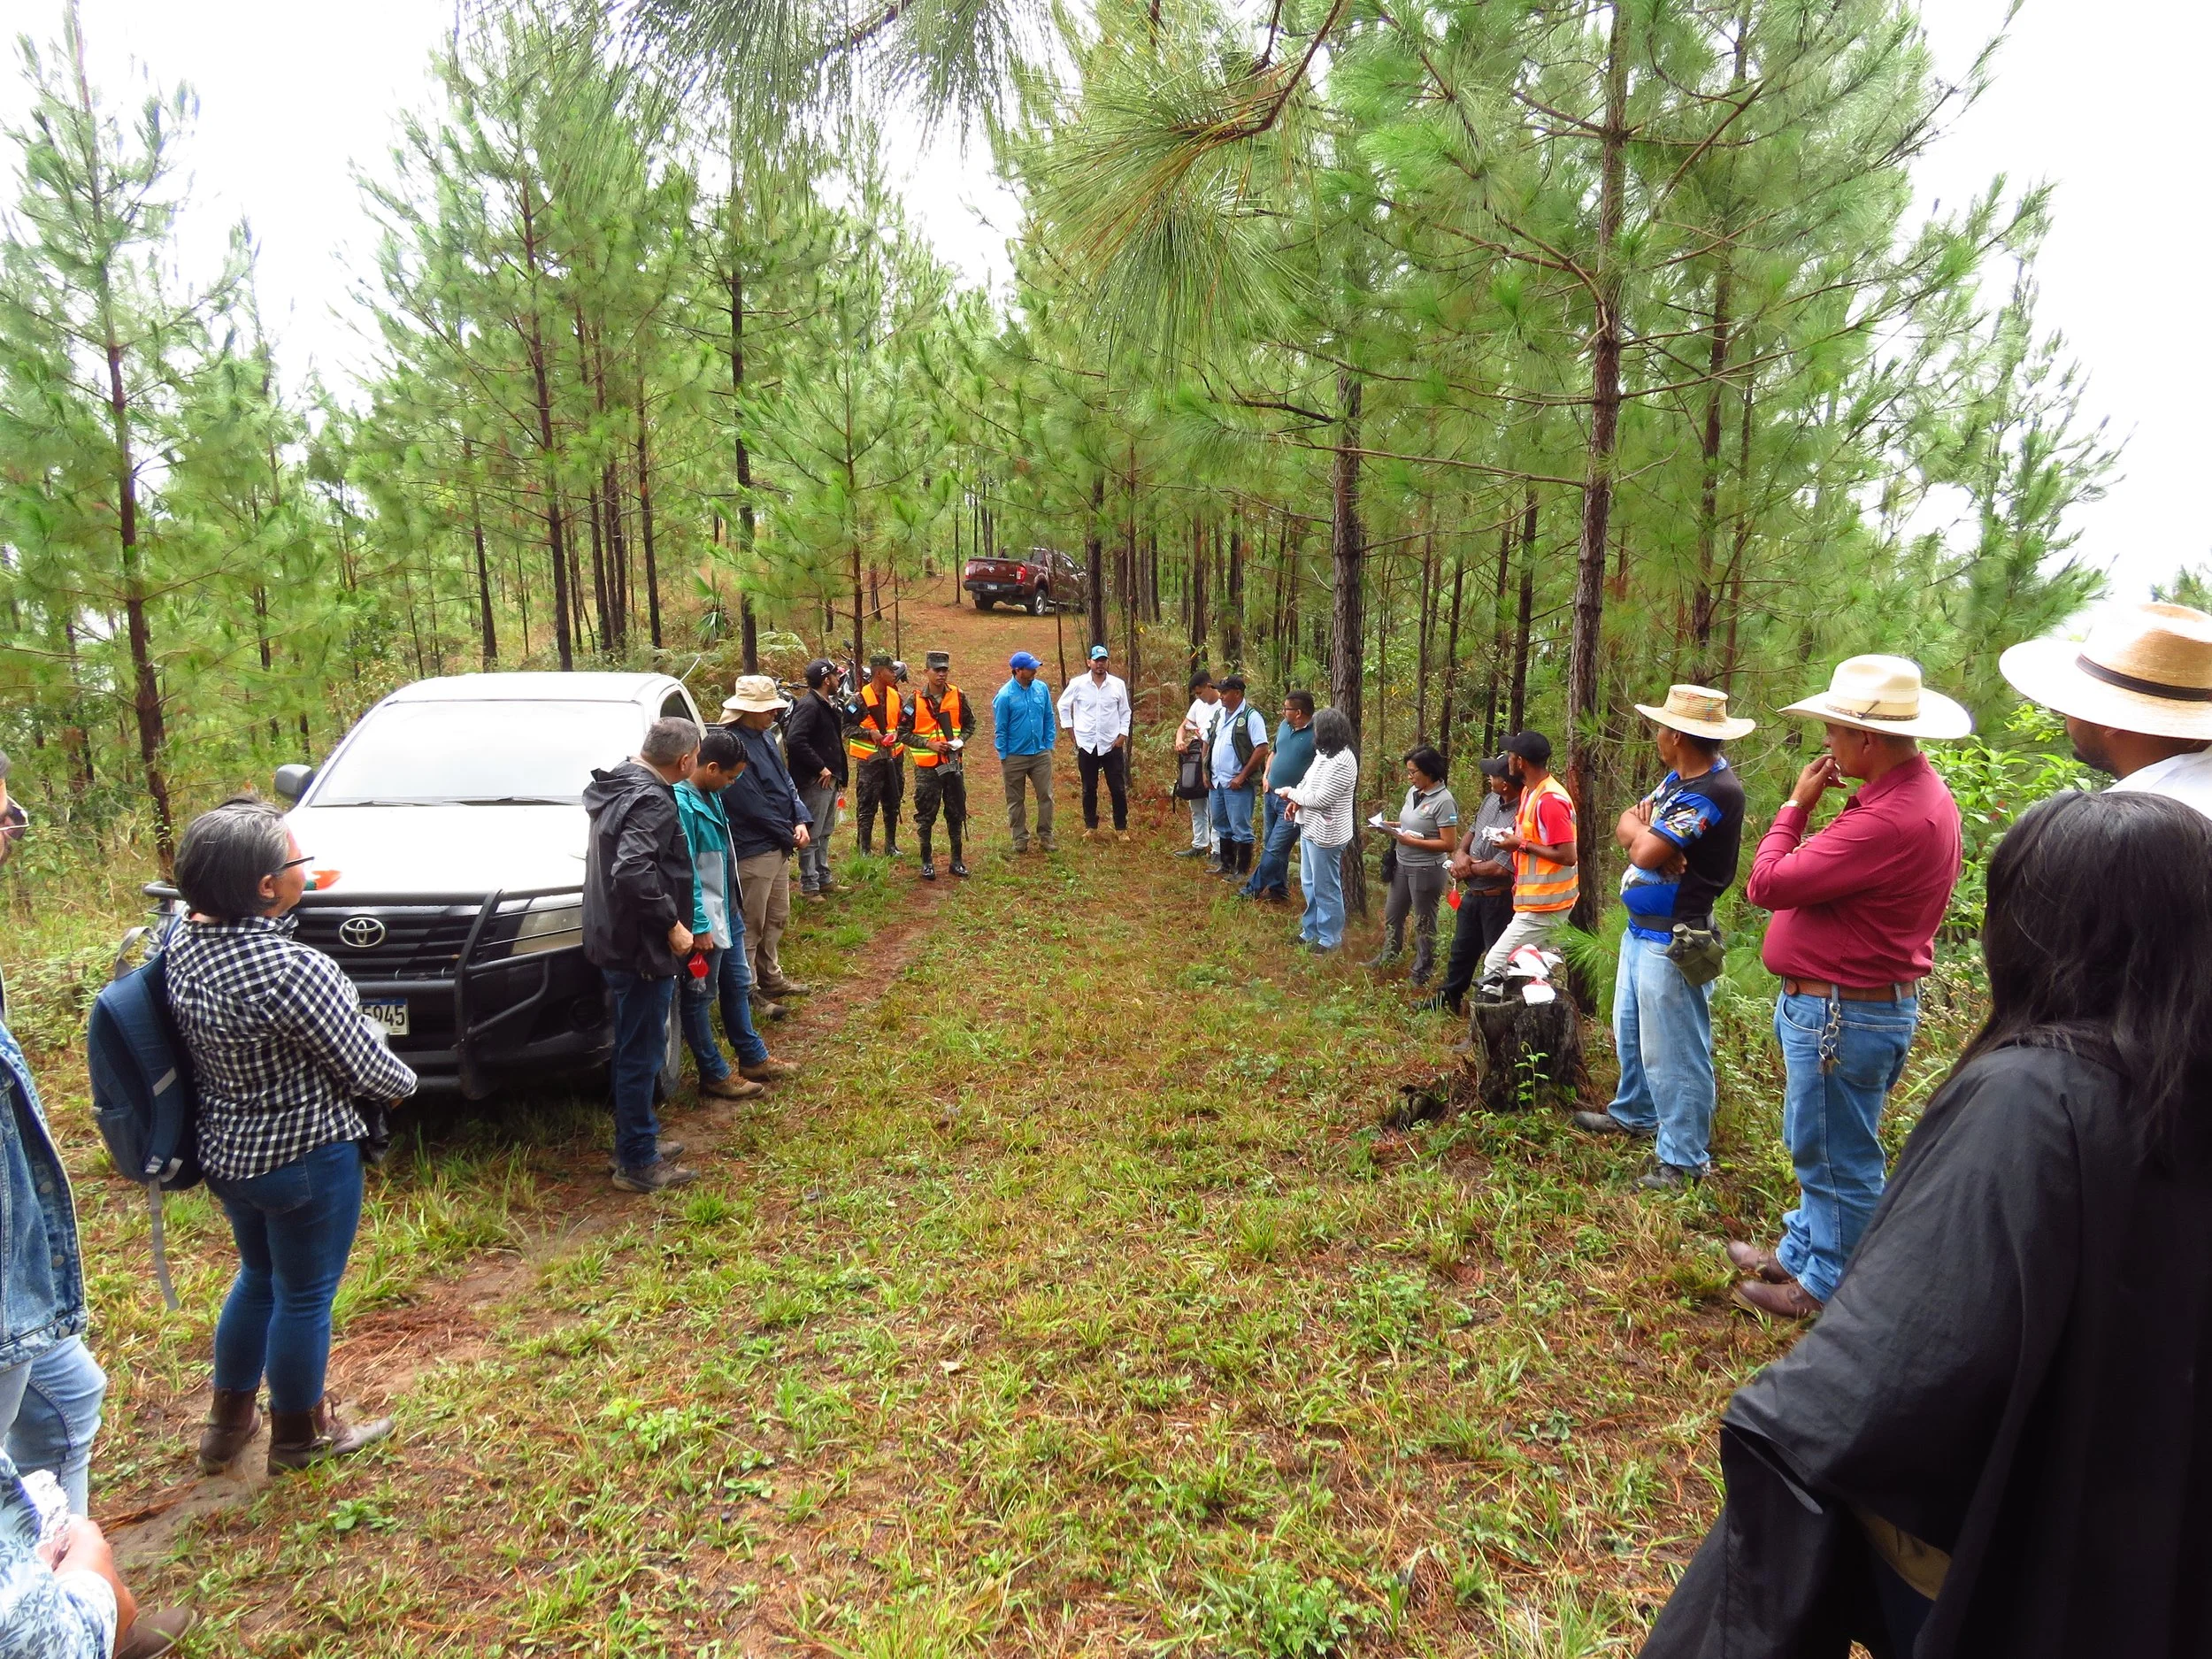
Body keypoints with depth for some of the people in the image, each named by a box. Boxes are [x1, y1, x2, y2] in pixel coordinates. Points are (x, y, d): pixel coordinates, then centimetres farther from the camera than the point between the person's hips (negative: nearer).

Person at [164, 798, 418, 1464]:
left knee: (259, 1277, 28)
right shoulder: (291, 969, -32)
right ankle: (299, 1435, 34)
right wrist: (404, 1082, -1)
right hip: (304, 1158, -8)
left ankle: (229, 1421, 45)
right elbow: (364, 1066, -19)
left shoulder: (183, 940, -9)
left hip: (224, 1151, 8)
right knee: (305, 1297, 14)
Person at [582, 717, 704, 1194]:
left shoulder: (618, 786, 9)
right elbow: (632, 871, -35)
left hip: (614, 940, 10)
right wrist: (671, 924, -25)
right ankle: (637, 1164, 12)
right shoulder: (652, 801, -22)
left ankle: (641, 1141, 34)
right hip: (640, 950, -10)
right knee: (640, 1054, 1)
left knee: (634, 1048, 20)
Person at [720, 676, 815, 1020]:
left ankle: (771, 978, 36)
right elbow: (753, 806, -22)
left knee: (777, 919, 21)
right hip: (752, 851, -10)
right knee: (751, 926, 1)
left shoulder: (765, 736, 8)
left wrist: (802, 821, -3)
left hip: (779, 846, 10)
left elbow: (786, 782, 13)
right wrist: (789, 835, -11)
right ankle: (747, 992, 13)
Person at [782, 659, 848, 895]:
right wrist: (820, 768, -24)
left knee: (824, 833, 18)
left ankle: (823, 879, 29)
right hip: (814, 781, -10)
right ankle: (809, 886, 3)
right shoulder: (809, 706, -17)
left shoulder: (828, 705, 14)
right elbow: (795, 740, -28)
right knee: (812, 835, -3)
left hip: (829, 780, 10)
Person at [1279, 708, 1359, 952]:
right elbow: (1310, 782, 18)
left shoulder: (1341, 762, -24)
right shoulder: (1326, 754, 6)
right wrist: (1297, 800, -1)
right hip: (1310, 828, 10)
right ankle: (1311, 931, 35)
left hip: (1326, 835, -10)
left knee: (1326, 889, 4)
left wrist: (1292, 793, -11)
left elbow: (1321, 799, -25)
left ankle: (1329, 939, 18)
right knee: (1309, 884, 21)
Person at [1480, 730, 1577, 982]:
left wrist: (1522, 845, -18)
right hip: (1535, 901, 11)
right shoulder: (1530, 791, 11)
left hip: (1543, 906, -11)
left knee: (1496, 964, -11)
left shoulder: (1550, 800, -22)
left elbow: (1567, 856, -24)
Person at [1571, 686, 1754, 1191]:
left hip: (1673, 942, -10)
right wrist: (1647, 835, -15)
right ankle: (1634, 1114, 43)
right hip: (1640, 930, 10)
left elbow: (1645, 852, -27)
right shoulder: (1678, 778, 8)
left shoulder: (1714, 791, -23)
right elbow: (1627, 826, 7)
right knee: (1630, 1032, 24)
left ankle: (1683, 1159, 9)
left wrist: (1643, 834, -5)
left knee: (1671, 1052, -2)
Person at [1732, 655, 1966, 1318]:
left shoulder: (1891, 819, -28)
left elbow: (1768, 884, -23)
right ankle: (1800, 1255, 39)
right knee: (1822, 1148, 23)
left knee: (1838, 1158, 6)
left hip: (1843, 1014, -11)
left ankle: (1827, 1289, 22)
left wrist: (1796, 804, -13)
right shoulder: (1919, 792, 8)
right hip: (1857, 1003, 11)